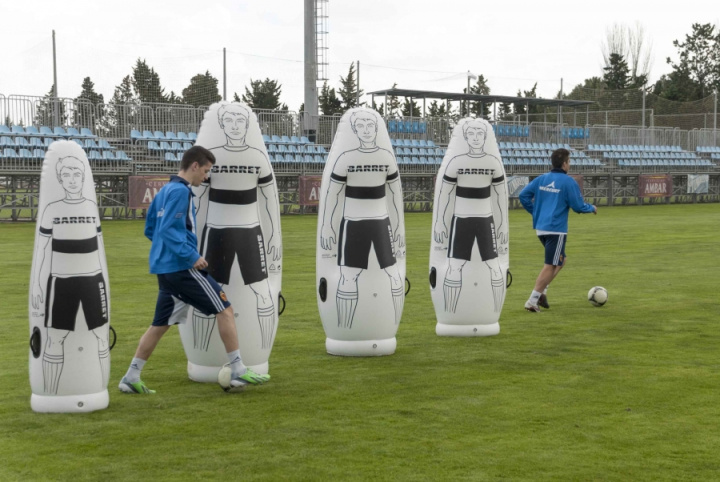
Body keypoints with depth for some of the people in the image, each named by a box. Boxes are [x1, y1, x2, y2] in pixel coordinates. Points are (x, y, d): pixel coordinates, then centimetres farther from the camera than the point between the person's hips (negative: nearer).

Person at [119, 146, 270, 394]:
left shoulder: (165, 190, 16)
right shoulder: (181, 191, -12)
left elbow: (150, 229, 23)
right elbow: (169, 230, -22)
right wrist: (192, 256, -20)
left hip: (164, 268, 10)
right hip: (182, 267, -10)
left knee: (161, 323, 14)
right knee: (224, 309, -4)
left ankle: (131, 378, 14)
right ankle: (238, 372, -4)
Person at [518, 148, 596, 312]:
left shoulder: (541, 179, 8)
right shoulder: (568, 182, -10)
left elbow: (524, 196, 7)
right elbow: (578, 206, -8)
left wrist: (535, 211, 18)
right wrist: (592, 208, 11)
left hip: (540, 227, 8)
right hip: (556, 229, -7)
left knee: (561, 260, 22)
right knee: (550, 266, -2)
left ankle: (542, 291, 11)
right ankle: (532, 301, -6)